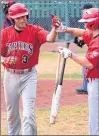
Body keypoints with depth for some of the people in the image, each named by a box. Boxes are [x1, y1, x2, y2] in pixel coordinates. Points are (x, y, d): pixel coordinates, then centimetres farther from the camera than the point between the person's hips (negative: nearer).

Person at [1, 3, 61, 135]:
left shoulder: (35, 30, -11)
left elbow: (50, 38, -30)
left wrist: (54, 28, -52)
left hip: (29, 75, -3)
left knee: (29, 113, -8)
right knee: (11, 112, 17)